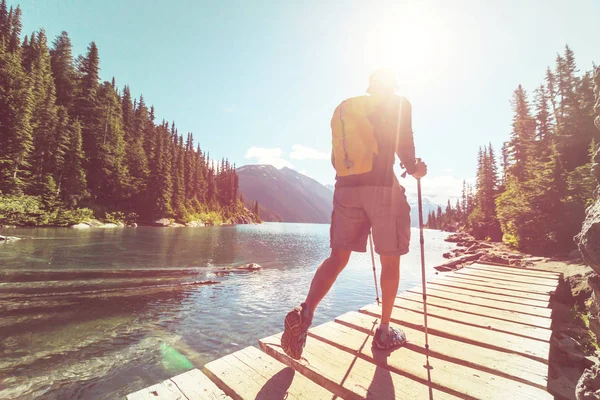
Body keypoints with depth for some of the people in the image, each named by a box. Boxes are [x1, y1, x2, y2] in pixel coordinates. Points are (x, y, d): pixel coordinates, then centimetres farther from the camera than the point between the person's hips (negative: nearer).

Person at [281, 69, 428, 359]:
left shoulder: (344, 108, 21)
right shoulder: (399, 104, 10)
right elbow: (404, 143, -5)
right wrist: (414, 169, 14)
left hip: (346, 187, 4)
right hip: (384, 187, -3)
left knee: (338, 256, 7)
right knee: (390, 260, 9)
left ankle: (305, 311, -13)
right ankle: (384, 331, 19)